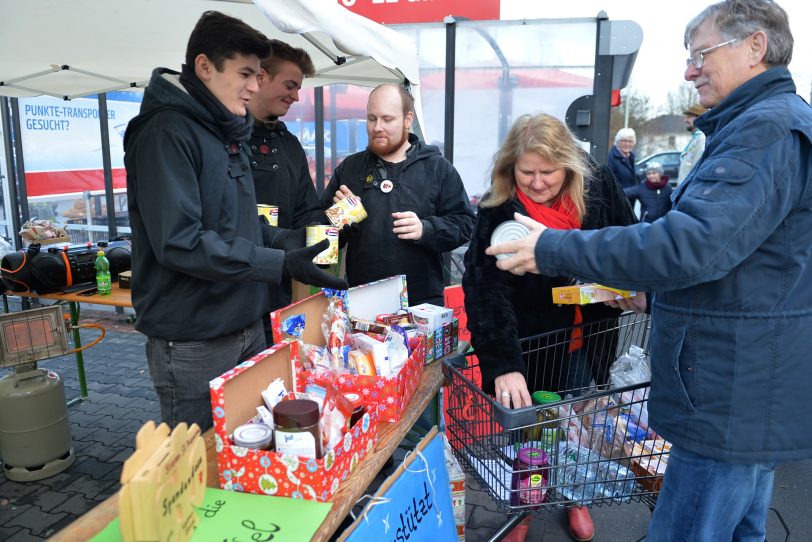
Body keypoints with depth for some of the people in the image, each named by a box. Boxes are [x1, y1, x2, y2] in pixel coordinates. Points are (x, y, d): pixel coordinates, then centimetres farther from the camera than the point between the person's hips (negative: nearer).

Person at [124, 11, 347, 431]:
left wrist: (286, 239, 1)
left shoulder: (227, 133, 12)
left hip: (246, 327, 9)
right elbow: (179, 242, -25)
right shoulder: (166, 133, -17)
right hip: (193, 343, -8)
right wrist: (282, 264, -24)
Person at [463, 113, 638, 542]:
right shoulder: (498, 210, -21)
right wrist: (503, 364, -39)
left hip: (583, 337, 3)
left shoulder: (598, 185, -12)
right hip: (528, 344, -2)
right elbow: (486, 289, -30)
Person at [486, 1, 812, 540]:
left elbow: (692, 245, -30)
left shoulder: (768, 129, -19)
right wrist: (636, 283, 20)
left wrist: (555, 250, -24)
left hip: (732, 404, -11)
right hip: (754, 396, 11)